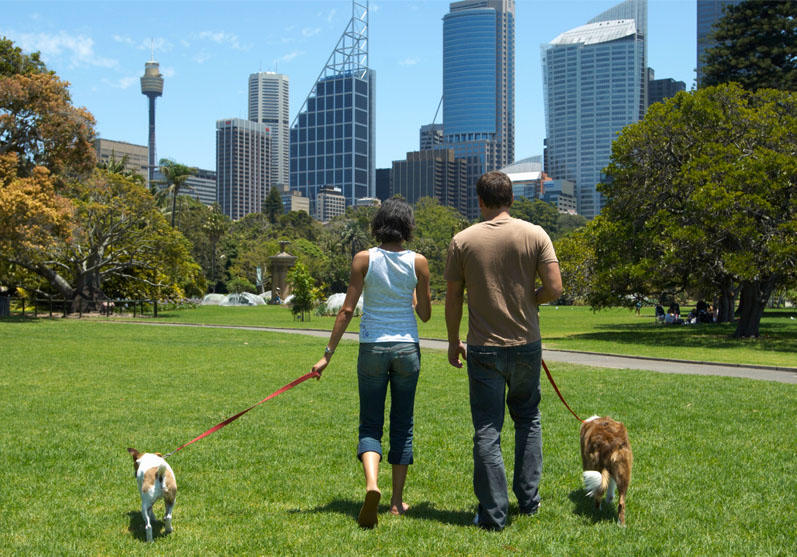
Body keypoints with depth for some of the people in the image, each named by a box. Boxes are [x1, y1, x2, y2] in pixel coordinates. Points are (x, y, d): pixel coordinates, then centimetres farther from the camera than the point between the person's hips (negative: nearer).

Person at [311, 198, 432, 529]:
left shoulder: (364, 260, -5)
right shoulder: (418, 262, -2)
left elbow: (347, 309, -7)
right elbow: (425, 314, 4)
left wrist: (328, 353, -4)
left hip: (372, 348, -1)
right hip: (407, 346, 1)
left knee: (370, 426, 6)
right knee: (402, 425, 13)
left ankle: (372, 484, -21)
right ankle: (397, 500, 19)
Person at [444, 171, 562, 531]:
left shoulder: (462, 241, -3)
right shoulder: (534, 235, -2)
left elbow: (453, 298, 0)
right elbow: (554, 288, -8)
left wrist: (453, 341, 13)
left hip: (483, 349, -1)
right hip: (526, 345, 2)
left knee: (487, 431, 4)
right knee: (528, 420, 21)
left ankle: (493, 514, 6)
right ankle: (528, 500, 25)